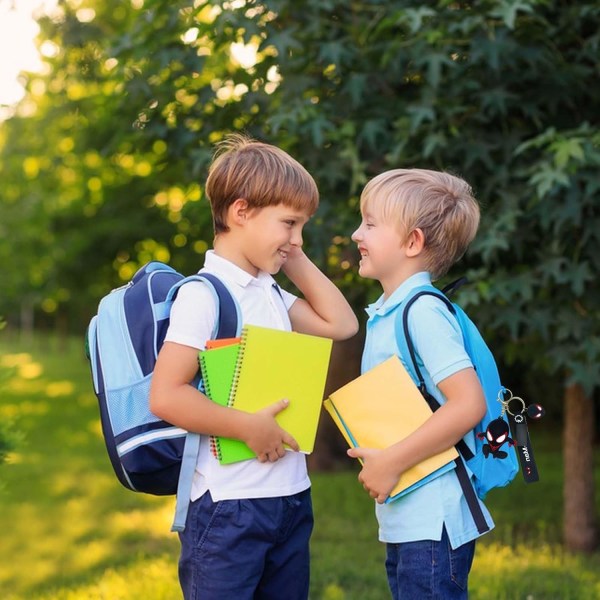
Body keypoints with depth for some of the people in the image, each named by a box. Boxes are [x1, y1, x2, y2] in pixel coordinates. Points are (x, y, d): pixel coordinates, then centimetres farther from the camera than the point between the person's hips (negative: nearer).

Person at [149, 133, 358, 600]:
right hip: (228, 507, -8)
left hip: (291, 496, 8)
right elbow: (166, 396, -19)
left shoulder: (272, 294, 12)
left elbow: (341, 324, 19)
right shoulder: (203, 295, -13)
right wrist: (250, 427, -17)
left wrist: (297, 260, 12)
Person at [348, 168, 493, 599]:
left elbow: (469, 404, -23)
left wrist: (391, 462, -20)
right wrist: (378, 461, 5)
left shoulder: (423, 313, -15)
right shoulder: (387, 313, 12)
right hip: (405, 524, 9)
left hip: (434, 524, -9)